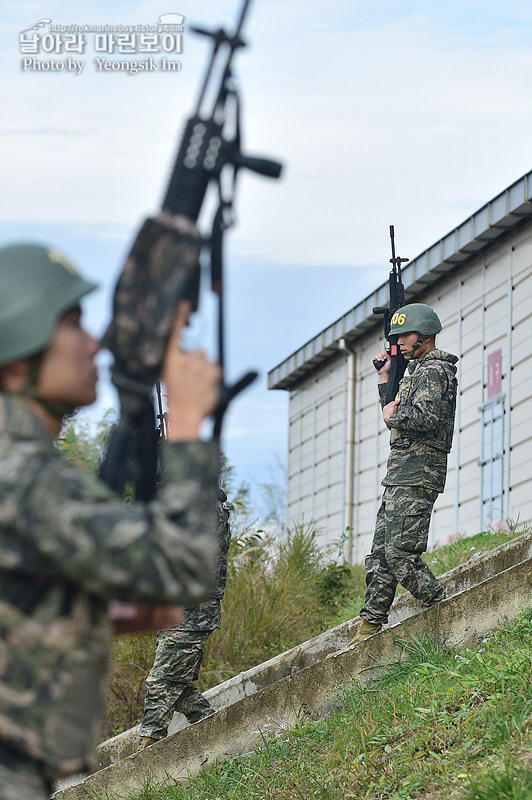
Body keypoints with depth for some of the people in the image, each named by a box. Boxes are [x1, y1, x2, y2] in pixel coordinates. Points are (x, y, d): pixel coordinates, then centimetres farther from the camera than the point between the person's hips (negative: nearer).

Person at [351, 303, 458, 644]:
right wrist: (385, 379, 22)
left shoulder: (433, 370, -10)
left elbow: (426, 418, -25)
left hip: (416, 476, -10)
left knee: (401, 554, -15)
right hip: (400, 475, 10)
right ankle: (369, 629, 8)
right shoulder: (419, 369, 22)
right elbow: (399, 415, 30)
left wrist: (393, 417, -8)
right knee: (381, 554, 7)